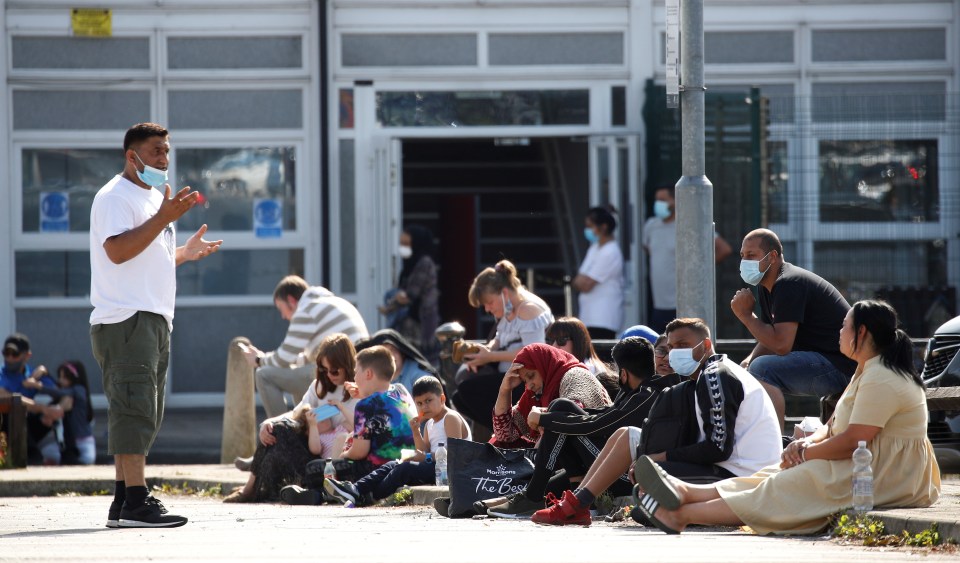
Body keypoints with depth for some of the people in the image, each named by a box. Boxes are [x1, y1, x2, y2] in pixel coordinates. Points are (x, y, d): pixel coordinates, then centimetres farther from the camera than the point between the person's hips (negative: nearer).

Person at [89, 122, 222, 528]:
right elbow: (117, 250, -22)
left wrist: (184, 253, 24)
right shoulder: (115, 197, -7)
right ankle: (134, 502, -19)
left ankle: (124, 502, 11)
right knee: (134, 408, -15)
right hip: (125, 320, -10)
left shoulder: (152, 198, 24)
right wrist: (164, 217, -24)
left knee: (143, 415, 9)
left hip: (154, 319, 10)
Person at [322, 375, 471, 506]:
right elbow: (425, 451, 15)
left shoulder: (451, 418, -6)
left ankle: (369, 498, -24)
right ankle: (356, 490, -15)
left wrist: (427, 457, -22)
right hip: (434, 467, 9)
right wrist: (416, 431, 3)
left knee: (405, 468, -25)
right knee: (393, 465, -1)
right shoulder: (430, 423, 23)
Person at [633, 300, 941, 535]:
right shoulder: (866, 372, 18)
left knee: (784, 488, -15)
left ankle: (683, 515, -18)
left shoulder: (881, 380, -18)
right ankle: (687, 493, -12)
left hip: (887, 477, -11)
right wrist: (805, 444, -4)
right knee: (781, 476, -1)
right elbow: (835, 427, 16)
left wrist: (805, 453, -11)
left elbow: (852, 441, -23)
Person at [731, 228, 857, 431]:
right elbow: (770, 340, 18)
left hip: (841, 367, -11)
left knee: (762, 369, -27)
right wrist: (748, 360, -2)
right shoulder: (765, 286, 13)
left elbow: (781, 344, -26)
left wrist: (745, 314, -15)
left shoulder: (789, 283, -19)